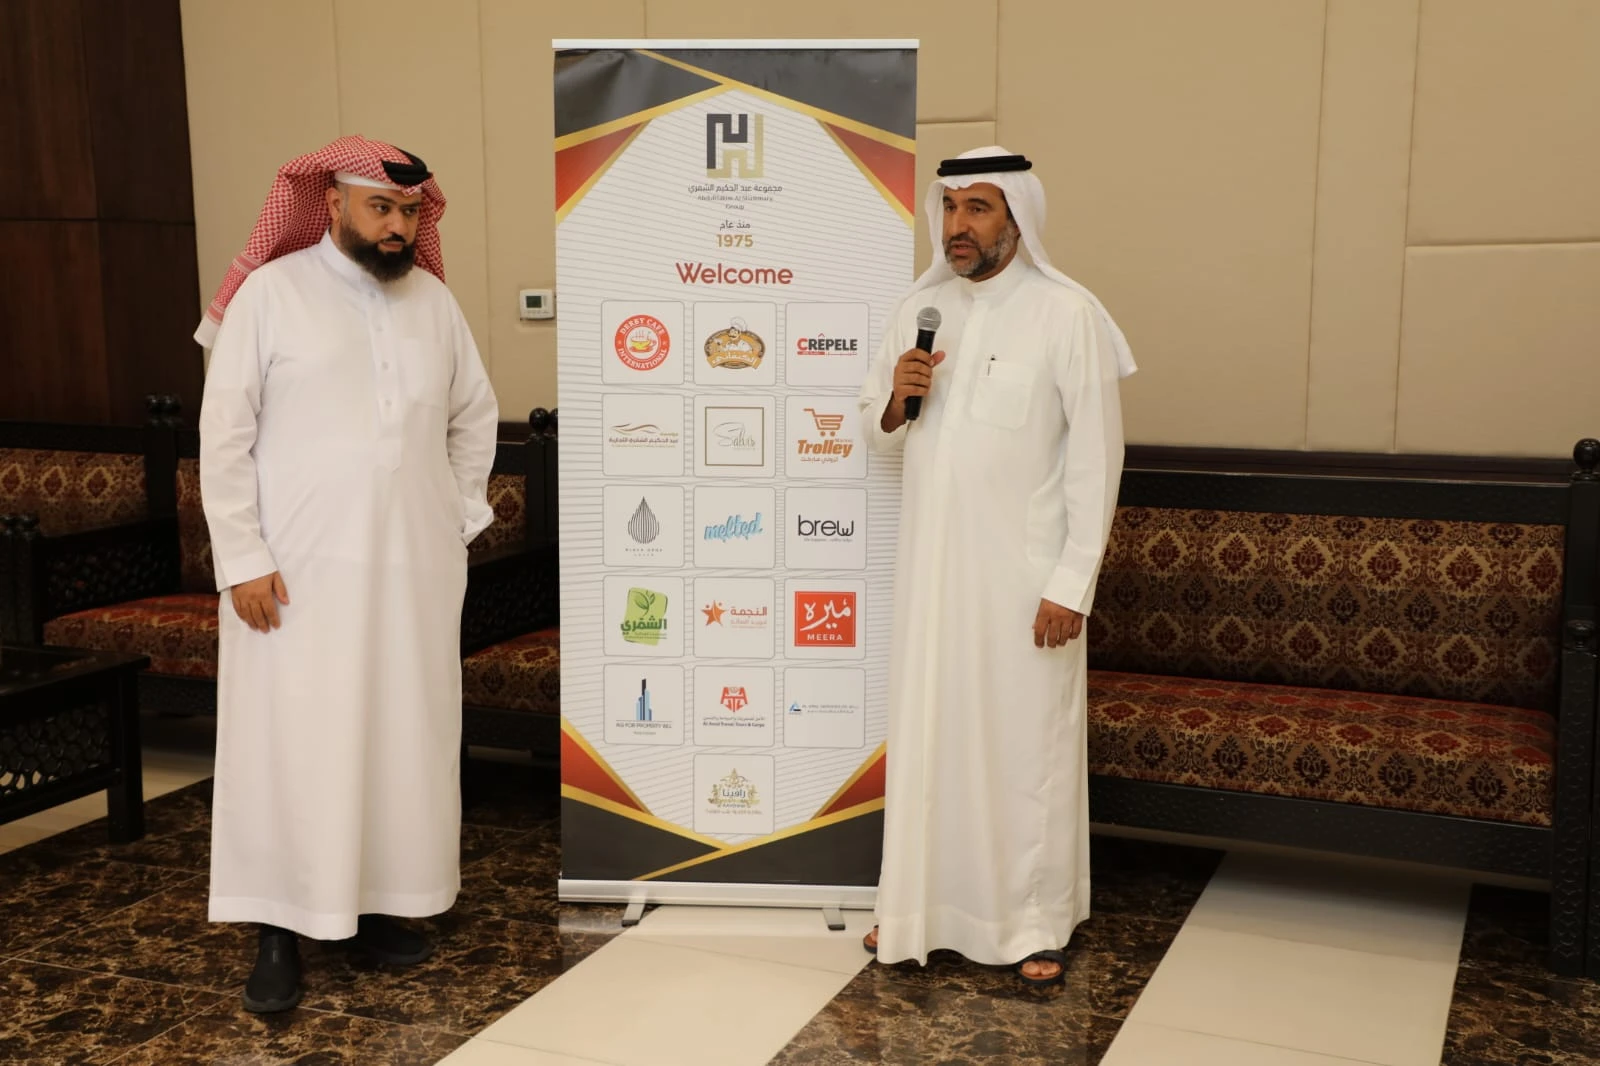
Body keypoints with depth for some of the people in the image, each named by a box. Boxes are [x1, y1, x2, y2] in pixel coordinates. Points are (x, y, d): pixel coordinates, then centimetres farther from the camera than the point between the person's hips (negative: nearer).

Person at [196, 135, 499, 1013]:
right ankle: (279, 930, 11)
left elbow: (475, 414, 20)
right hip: (298, 570, -4)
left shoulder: (433, 299, 8)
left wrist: (460, 516, 12)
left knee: (403, 740, 9)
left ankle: (375, 904, 23)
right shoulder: (271, 292, -4)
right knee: (290, 743, 0)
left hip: (414, 569, 4)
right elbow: (225, 434, -6)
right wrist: (243, 558, -11)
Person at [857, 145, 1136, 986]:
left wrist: (1072, 583, -14)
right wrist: (896, 399, -10)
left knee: (1027, 742, 4)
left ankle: (1037, 922, 18)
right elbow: (881, 433, 14)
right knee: (925, 735, 11)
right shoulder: (920, 308, 6)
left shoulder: (1068, 314, -9)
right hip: (930, 562, 5)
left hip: (1023, 569, -5)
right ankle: (922, 906, 24)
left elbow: (1097, 455, -10)